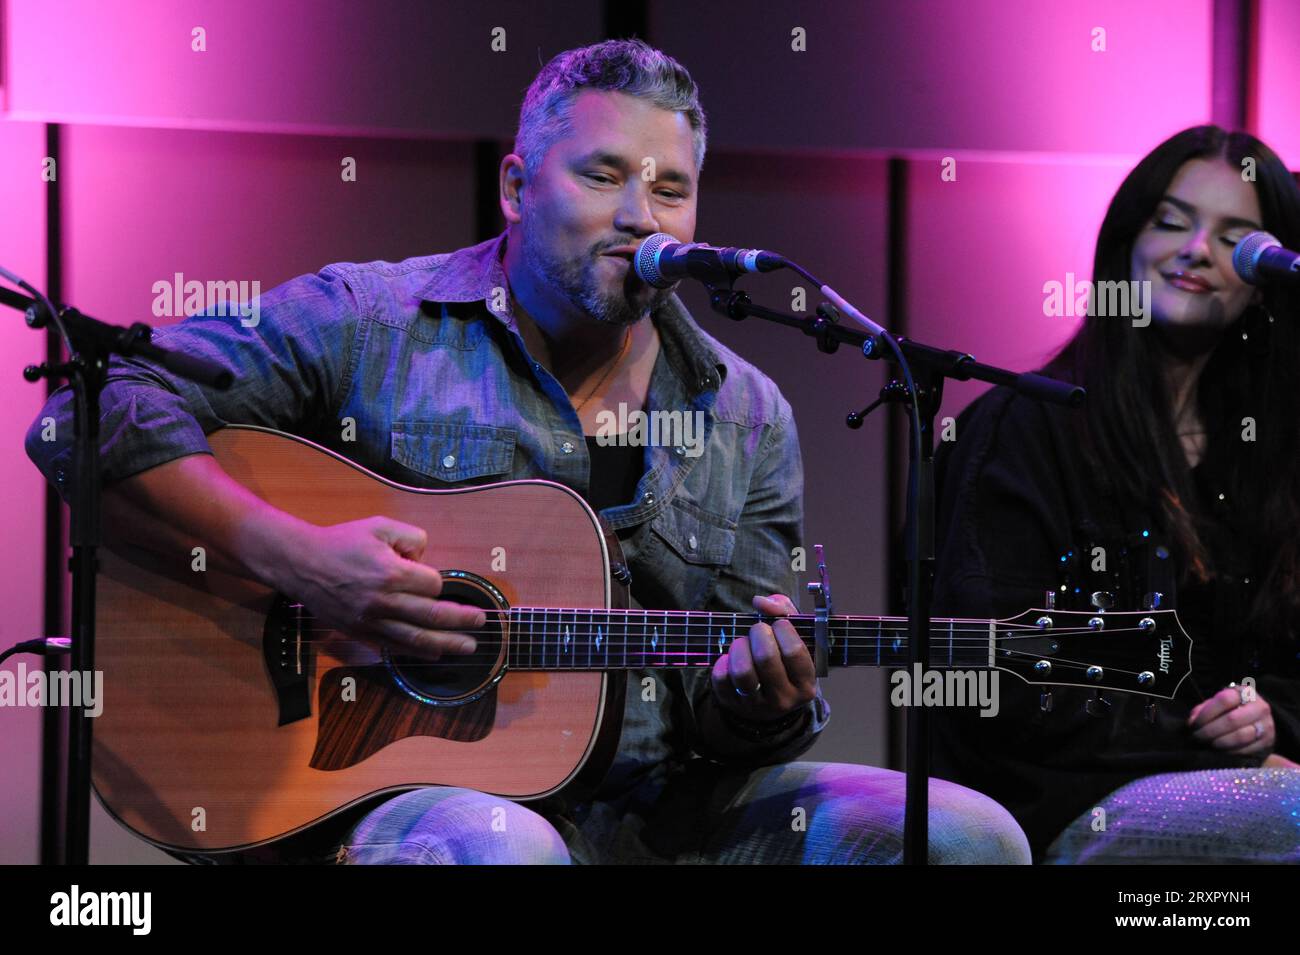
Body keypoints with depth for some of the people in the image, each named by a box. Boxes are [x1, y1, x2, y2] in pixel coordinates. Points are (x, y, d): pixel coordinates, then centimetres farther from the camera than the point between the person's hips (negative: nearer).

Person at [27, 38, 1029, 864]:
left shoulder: (748, 421, 12)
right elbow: (92, 416, -8)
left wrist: (765, 708, -12)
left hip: (659, 808, 5)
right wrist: (295, 556, -19)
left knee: (966, 839, -15)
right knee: (498, 847, -42)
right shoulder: (366, 326, 0)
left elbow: (721, 718, 14)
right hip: (391, 786, -5)